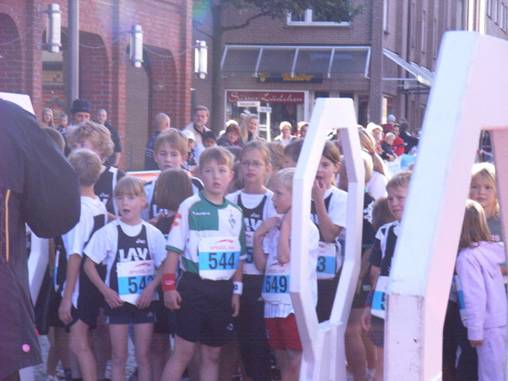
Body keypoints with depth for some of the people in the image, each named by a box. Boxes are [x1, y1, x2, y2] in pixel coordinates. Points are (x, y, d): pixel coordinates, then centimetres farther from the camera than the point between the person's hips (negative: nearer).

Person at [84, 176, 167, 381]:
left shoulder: (153, 233, 0)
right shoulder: (108, 232, -5)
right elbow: (89, 265, -1)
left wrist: (151, 287, -13)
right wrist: (105, 291, -10)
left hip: (144, 301, 1)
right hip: (118, 301, -1)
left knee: (143, 357, 6)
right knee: (119, 358, 4)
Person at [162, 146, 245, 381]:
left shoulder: (235, 213, 9)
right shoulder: (190, 207, -4)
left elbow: (238, 257, 14)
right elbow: (174, 249, -5)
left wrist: (236, 291, 9)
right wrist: (169, 286, -10)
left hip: (223, 290, 4)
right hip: (194, 287, -4)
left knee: (212, 354, 11)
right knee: (183, 351, -3)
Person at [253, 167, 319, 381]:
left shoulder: (306, 227, -8)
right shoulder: (274, 226, 12)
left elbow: (284, 256, -20)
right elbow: (261, 264, 11)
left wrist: (286, 224, -12)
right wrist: (258, 236, 1)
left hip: (296, 305, -7)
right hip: (273, 304, 7)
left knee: (296, 362, -5)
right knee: (282, 361, 13)